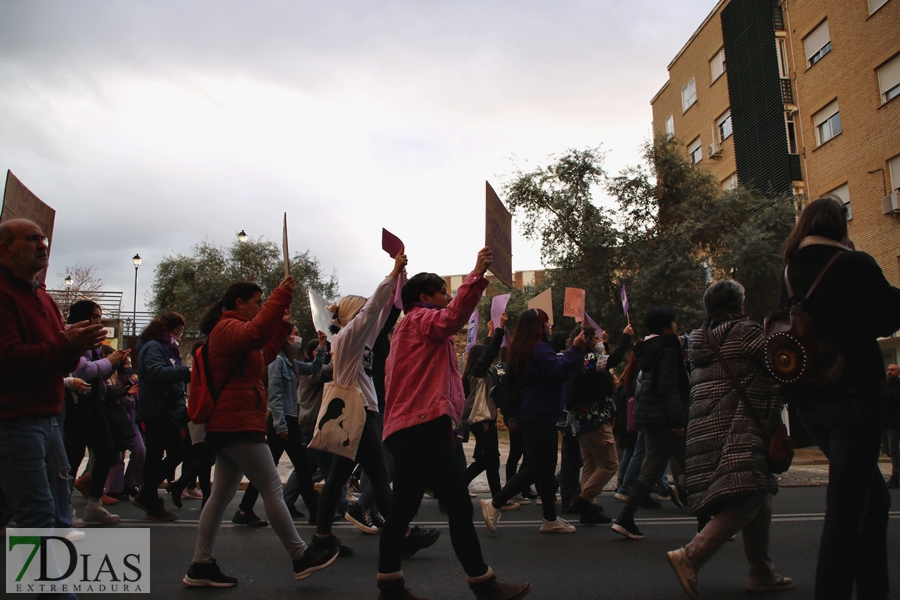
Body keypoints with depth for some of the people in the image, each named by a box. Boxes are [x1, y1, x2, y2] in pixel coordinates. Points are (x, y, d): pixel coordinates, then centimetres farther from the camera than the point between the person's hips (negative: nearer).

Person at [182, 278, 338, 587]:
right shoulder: (228, 327, -10)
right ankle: (301, 557, 3)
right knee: (273, 490, -5)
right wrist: (281, 296, -33)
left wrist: (282, 326, 18)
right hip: (238, 425, -11)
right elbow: (255, 333, -33)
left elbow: (263, 356, 27)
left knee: (222, 494, 11)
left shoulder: (230, 330, 23)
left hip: (229, 426, 11)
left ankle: (201, 566, 14)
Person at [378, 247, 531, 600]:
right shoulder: (420, 318, 0)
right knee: (459, 506, -10)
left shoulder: (414, 329, 30)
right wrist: (477, 275, -27)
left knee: (404, 508, 11)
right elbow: (453, 318, -24)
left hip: (408, 429, 11)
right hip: (422, 428, -11)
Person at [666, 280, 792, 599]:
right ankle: (690, 556, -23)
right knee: (746, 502, -13)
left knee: (760, 500, 15)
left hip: (706, 428, 9)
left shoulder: (702, 339, 19)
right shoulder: (744, 331, -5)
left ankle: (762, 574, 20)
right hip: (736, 431, -9)